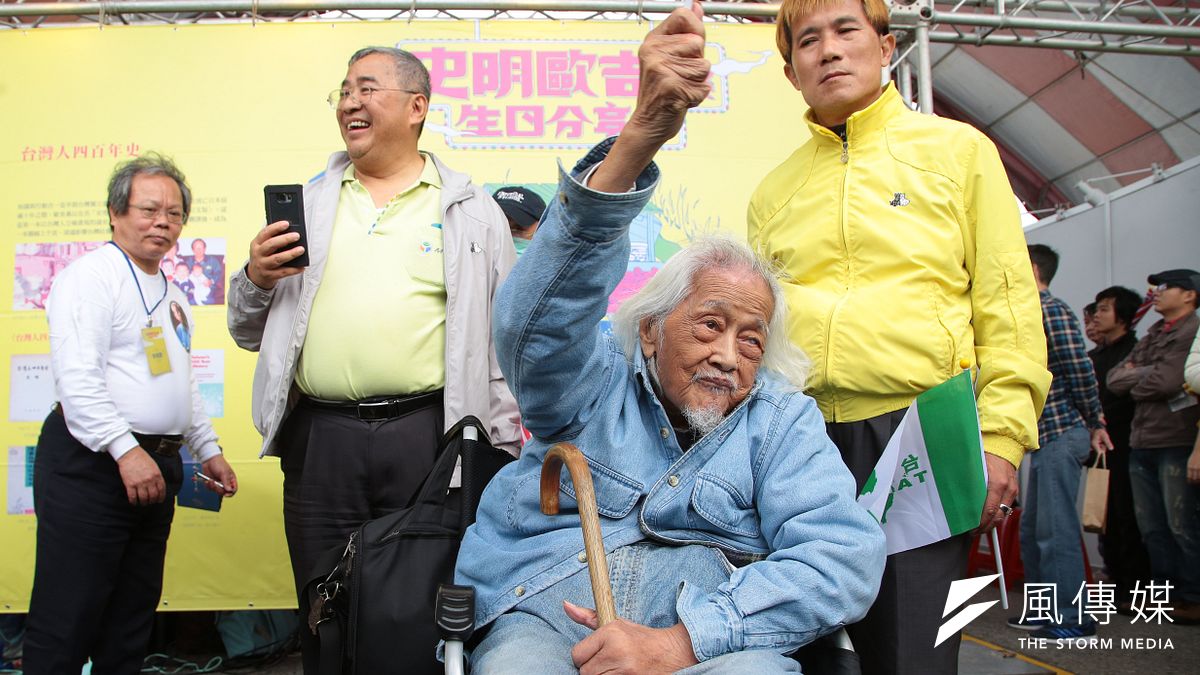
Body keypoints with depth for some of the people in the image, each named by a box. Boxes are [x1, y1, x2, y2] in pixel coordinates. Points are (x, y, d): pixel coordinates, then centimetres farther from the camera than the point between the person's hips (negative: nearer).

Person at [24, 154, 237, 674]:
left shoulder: (172, 294, 19)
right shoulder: (92, 275, -8)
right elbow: (76, 377, -18)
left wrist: (207, 449, 21)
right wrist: (126, 450, -24)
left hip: (155, 465, 8)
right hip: (90, 462, -8)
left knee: (133, 615, 13)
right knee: (66, 620, -4)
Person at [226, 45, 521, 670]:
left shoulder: (472, 212, 5)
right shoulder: (308, 204, 14)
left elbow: (503, 341, 3)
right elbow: (251, 332, 18)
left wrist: (502, 454, -2)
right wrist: (256, 279, -3)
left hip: (427, 435, -2)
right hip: (319, 439, 3)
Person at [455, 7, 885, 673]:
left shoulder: (782, 420, 9)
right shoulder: (593, 384, 8)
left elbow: (845, 556, -5)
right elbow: (539, 313, -14)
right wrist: (640, 137, -28)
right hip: (542, 618, 0)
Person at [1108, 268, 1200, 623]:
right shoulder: (1152, 334, 19)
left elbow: (1168, 381, -18)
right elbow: (1115, 378, 11)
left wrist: (1136, 384, 0)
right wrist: (1147, 374, -7)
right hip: (1143, 441, 8)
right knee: (1152, 527, 10)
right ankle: (1165, 590, 19)